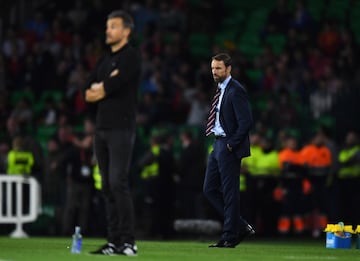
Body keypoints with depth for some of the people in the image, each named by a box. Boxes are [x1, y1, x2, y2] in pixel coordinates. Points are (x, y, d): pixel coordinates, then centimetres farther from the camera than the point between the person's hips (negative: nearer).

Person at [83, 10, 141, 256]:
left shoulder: (131, 57, -5)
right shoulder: (105, 61, 19)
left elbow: (113, 85, -16)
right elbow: (89, 94, 12)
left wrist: (99, 89, 2)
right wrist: (107, 86, -3)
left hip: (121, 129, -8)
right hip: (102, 129, 8)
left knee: (118, 183, -15)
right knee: (108, 186, 5)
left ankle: (129, 242, -14)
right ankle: (114, 241, 7)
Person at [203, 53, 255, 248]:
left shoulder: (235, 91, -14)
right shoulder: (221, 90, 15)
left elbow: (246, 121, -20)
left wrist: (232, 144, -17)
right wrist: (220, 144, 14)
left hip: (229, 147, -10)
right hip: (218, 145, 10)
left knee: (230, 192, -4)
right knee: (210, 189, 9)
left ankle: (230, 237, 2)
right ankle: (240, 227, 16)